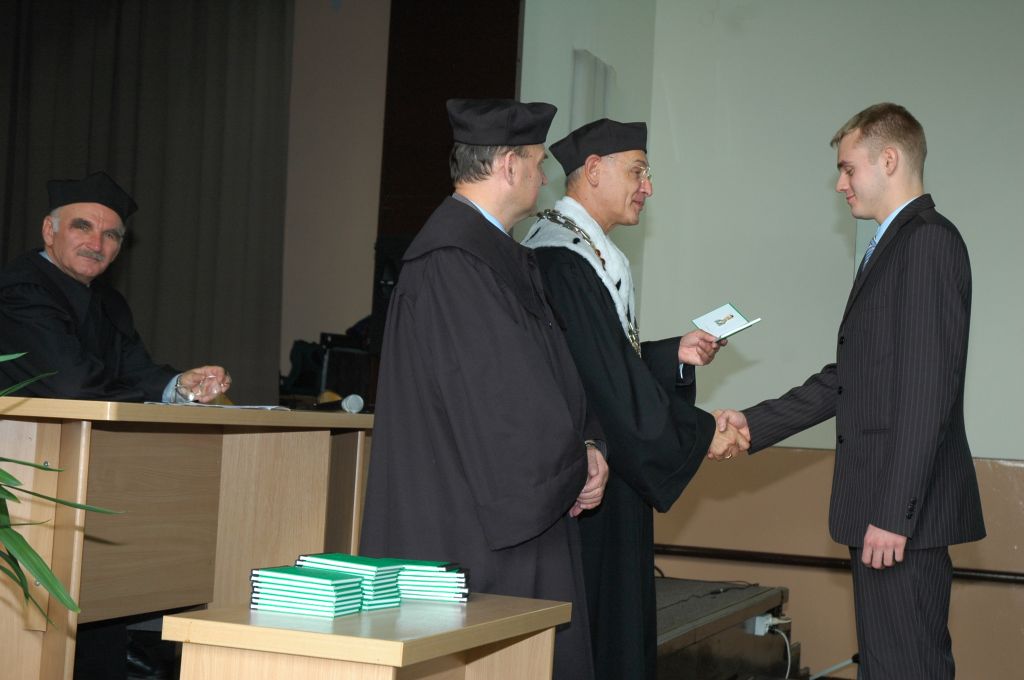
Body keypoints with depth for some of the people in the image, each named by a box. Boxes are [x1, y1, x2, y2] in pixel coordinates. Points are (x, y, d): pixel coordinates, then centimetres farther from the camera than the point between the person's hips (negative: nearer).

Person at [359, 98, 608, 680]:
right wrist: (575, 471, -7)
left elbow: (552, 373, 16)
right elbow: (504, 404, -21)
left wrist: (587, 444, -1)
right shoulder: (454, 261, -18)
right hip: (473, 529, -10)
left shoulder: (505, 258, 14)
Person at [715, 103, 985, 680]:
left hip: (903, 509, -10)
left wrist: (893, 513, -21)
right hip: (884, 502, 10)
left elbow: (928, 388, -19)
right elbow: (853, 378, 19)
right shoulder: (893, 246, 18)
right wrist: (754, 424, 14)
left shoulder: (928, 241, -12)